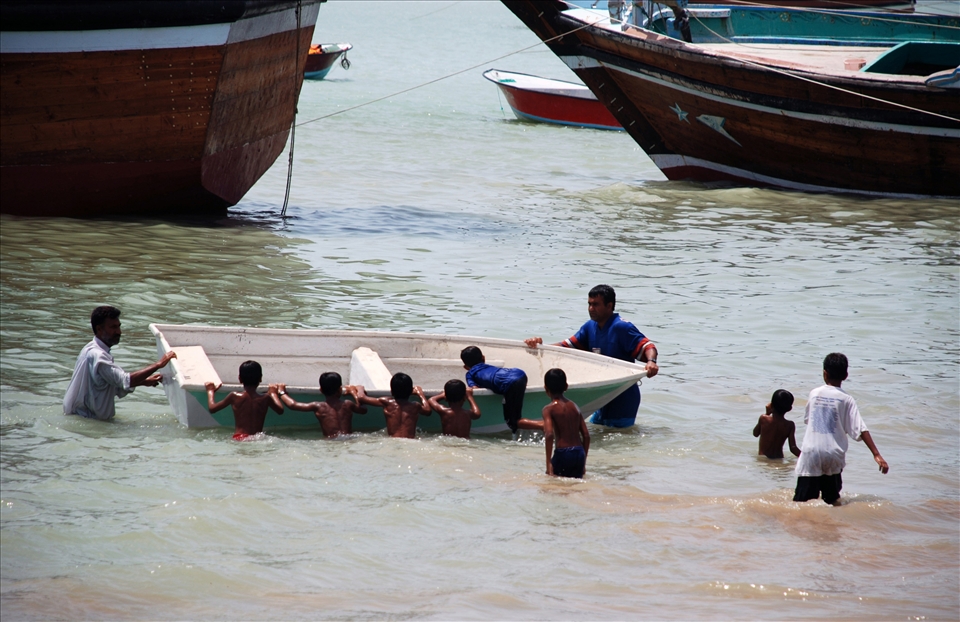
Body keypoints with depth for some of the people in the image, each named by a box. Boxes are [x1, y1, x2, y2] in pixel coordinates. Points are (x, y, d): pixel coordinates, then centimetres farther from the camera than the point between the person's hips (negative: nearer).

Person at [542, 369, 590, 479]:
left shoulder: (549, 409, -2)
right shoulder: (574, 406, 14)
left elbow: (549, 434, -16)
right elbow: (586, 435, 12)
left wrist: (548, 462, -15)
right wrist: (583, 462, 20)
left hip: (563, 453, -5)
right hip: (579, 453, 5)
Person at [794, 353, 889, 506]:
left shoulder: (814, 394, 3)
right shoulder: (847, 400, -2)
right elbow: (860, 430, -8)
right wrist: (876, 455, -9)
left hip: (810, 453, -1)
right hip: (833, 454, 1)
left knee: (801, 500, -7)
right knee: (832, 498, 19)